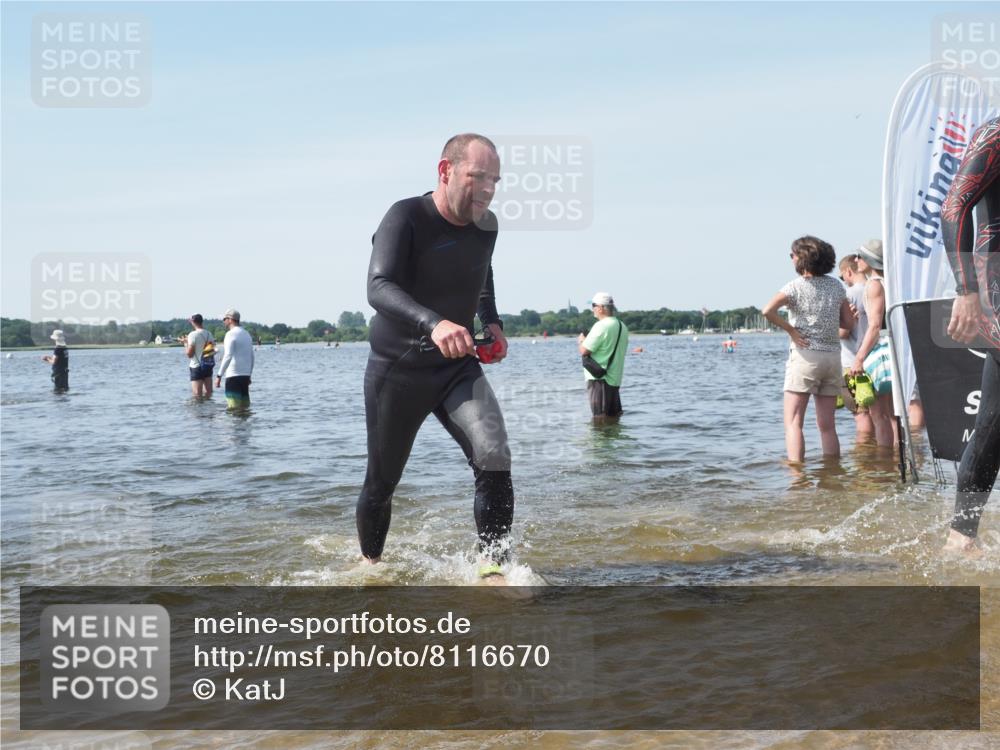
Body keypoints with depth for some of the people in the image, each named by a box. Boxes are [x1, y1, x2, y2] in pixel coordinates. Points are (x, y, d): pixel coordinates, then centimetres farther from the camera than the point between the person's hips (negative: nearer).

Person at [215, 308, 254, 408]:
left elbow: (228, 357, -18)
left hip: (233, 375, -8)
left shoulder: (231, 334, -8)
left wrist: (219, 375, -18)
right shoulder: (247, 334, 16)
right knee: (245, 406, 9)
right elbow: (251, 357, 20)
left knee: (234, 407, -9)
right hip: (245, 375, 8)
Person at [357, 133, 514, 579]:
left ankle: (493, 571, -14)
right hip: (397, 370, -3)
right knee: (382, 483, 11)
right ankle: (369, 567, 36)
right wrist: (433, 323, -52)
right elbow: (379, 289, -35)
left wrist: (492, 322, 7)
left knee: (494, 459, -20)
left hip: (458, 367, 4)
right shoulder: (406, 219, -19)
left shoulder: (487, 225, 0)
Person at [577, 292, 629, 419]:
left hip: (599, 378, -9)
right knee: (614, 416, 14)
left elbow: (584, 351, -17)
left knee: (600, 418, -5)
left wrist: (581, 340, 4)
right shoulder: (622, 326, 11)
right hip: (615, 378, 9)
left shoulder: (601, 326, -17)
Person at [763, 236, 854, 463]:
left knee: (793, 422, -5)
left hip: (805, 355, -5)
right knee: (827, 426, 11)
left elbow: (768, 310, -22)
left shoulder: (796, 286, -7)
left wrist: (790, 329, -11)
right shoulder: (836, 285, 9)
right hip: (833, 356, 5)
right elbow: (847, 322, 13)